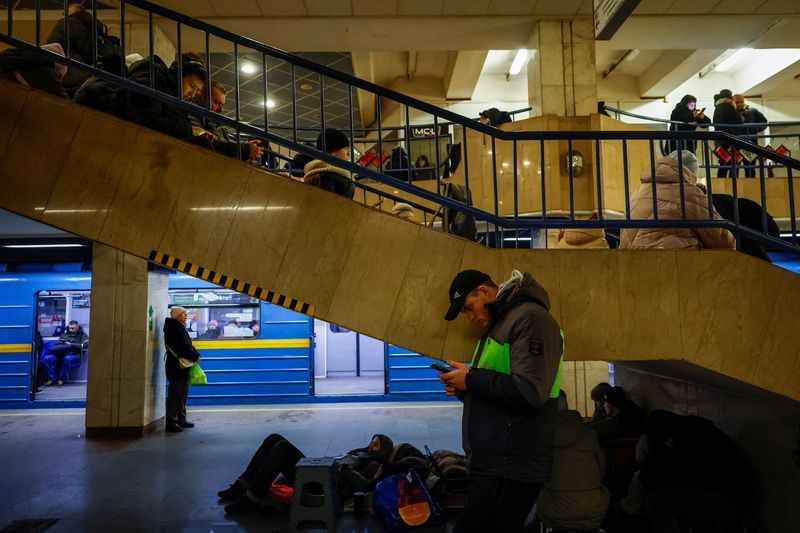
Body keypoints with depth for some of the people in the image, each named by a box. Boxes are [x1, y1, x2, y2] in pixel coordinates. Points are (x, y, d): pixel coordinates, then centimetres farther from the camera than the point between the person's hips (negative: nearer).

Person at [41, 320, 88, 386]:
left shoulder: (82, 335, 12)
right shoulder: (64, 335, 26)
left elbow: (85, 345, -6)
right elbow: (57, 344, 21)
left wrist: (71, 345, -8)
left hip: (73, 355, -5)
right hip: (60, 355, 5)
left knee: (67, 359, -39)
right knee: (47, 358, -22)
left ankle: (62, 379, -26)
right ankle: (51, 378, -16)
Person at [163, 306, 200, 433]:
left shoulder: (180, 328, 18)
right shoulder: (173, 329, -13)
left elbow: (187, 345, 16)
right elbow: (182, 347, -20)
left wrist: (195, 355, 0)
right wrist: (195, 356, -13)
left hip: (183, 366, 10)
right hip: (176, 366, -10)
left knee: (182, 394, 14)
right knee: (174, 394, -7)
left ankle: (181, 420, 21)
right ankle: (171, 423, -4)